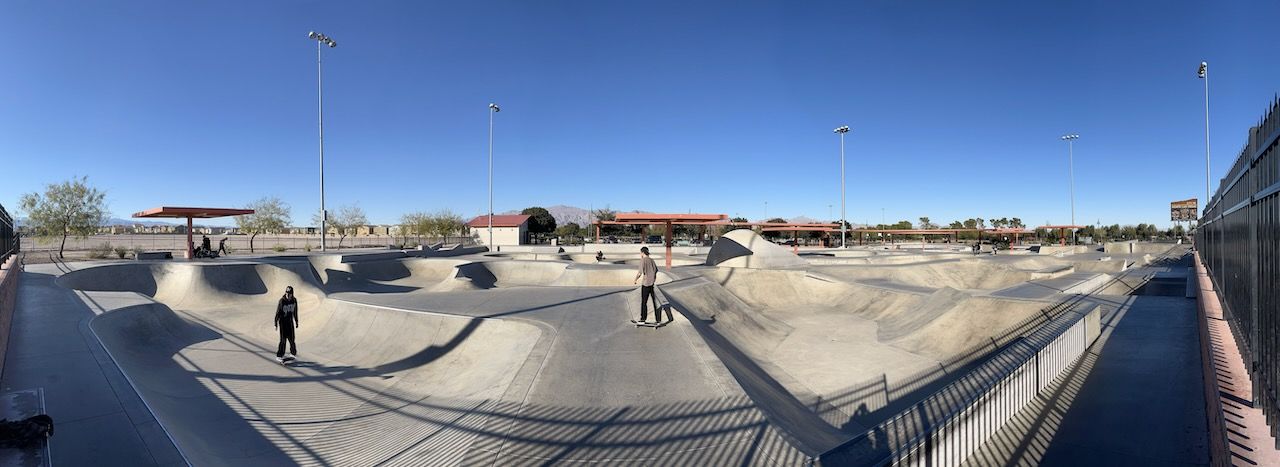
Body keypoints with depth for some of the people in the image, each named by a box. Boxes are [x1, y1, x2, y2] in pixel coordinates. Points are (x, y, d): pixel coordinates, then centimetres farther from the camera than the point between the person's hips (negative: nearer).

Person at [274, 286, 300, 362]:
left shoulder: (294, 300, 0)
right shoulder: (282, 301, -14)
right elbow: (277, 313, -10)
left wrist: (296, 322, 17)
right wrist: (276, 324, -11)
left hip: (290, 322, 4)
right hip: (282, 322, -4)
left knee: (291, 339, 10)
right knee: (283, 339, -7)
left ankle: (293, 353, 28)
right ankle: (279, 356, 0)